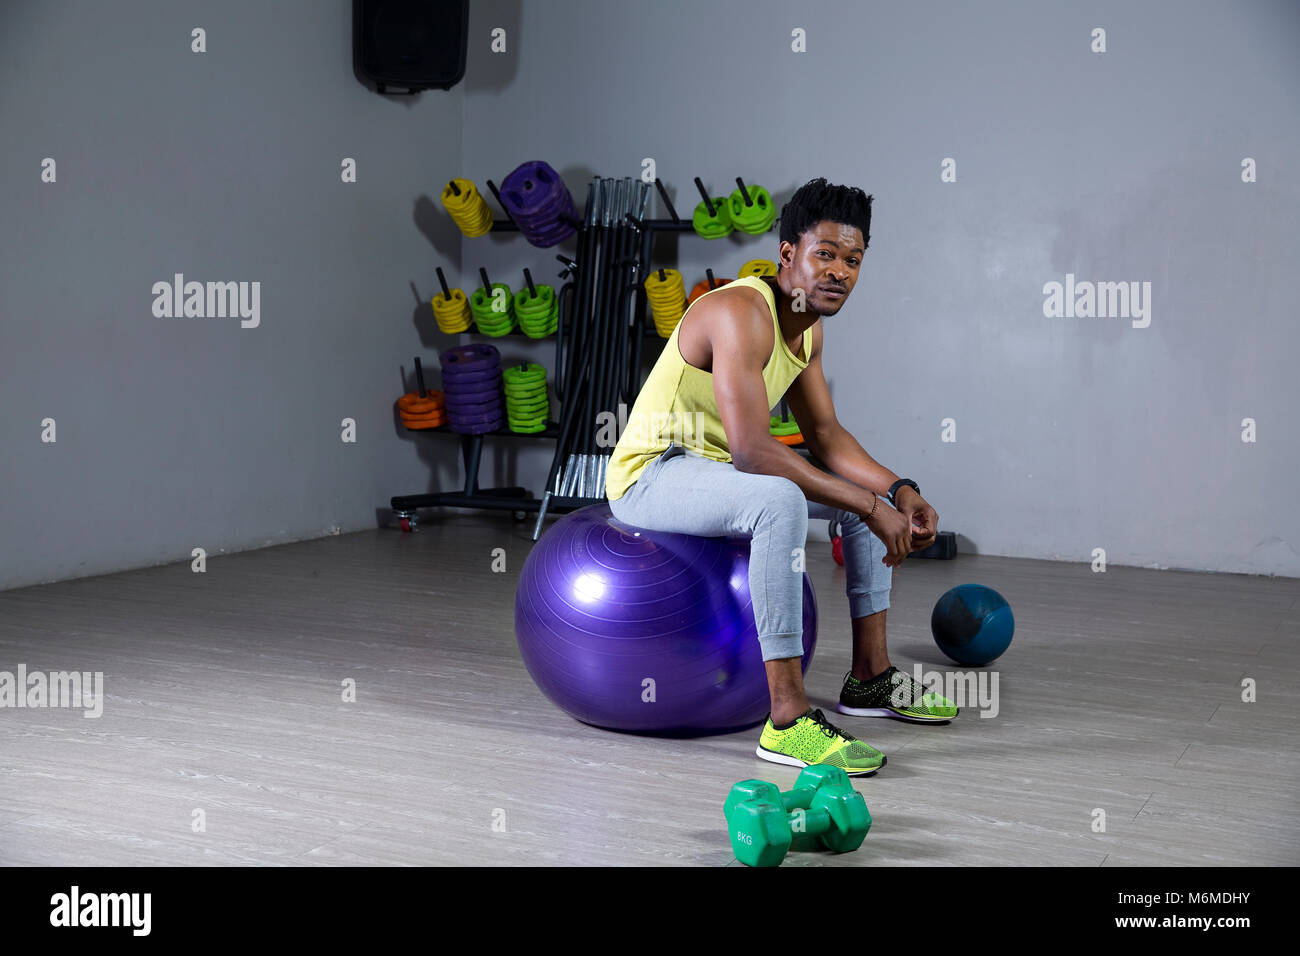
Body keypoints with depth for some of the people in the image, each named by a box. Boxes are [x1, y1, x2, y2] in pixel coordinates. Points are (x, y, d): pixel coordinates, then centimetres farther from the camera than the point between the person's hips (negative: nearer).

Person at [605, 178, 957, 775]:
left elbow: (824, 434, 10)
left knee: (877, 492, 11)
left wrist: (899, 491, -6)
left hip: (714, 468, 10)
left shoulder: (808, 325, 5)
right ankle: (787, 721, -35)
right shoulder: (742, 313, -25)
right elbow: (750, 450, -34)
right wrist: (869, 506, -32)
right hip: (649, 474, -10)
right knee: (779, 500, -38)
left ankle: (869, 678, 18)